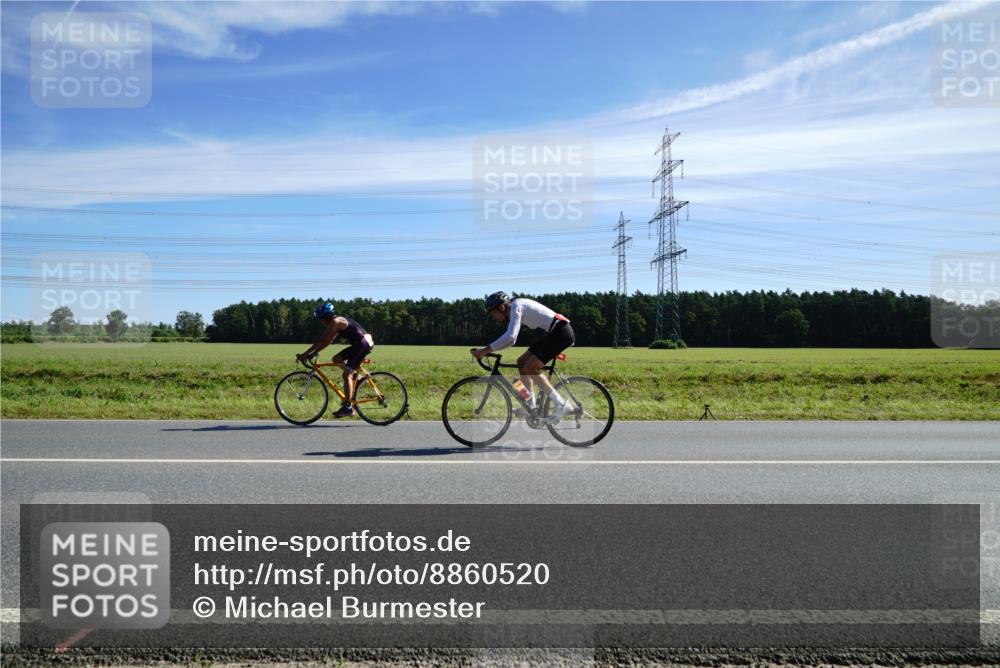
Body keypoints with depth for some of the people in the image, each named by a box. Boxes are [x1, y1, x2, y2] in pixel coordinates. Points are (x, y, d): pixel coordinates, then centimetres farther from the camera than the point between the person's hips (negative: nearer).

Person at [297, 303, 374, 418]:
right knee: (336, 359, 15)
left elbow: (322, 341, -13)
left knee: (347, 374, -8)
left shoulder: (335, 322, -10)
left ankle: (348, 408, -7)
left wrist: (305, 354, -9)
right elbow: (326, 342, 22)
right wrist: (312, 353, 17)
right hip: (366, 343, 9)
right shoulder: (338, 321, 19)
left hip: (363, 344, -9)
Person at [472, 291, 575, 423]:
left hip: (561, 331, -10)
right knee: (522, 362, 11)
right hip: (555, 332, 10)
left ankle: (561, 405, -10)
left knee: (530, 368, -13)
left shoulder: (516, 306, -14)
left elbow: (510, 337, -26)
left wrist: (485, 350, -23)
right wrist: (487, 350, 15)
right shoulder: (513, 312, 16)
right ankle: (530, 405, 14)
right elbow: (509, 339, 24)